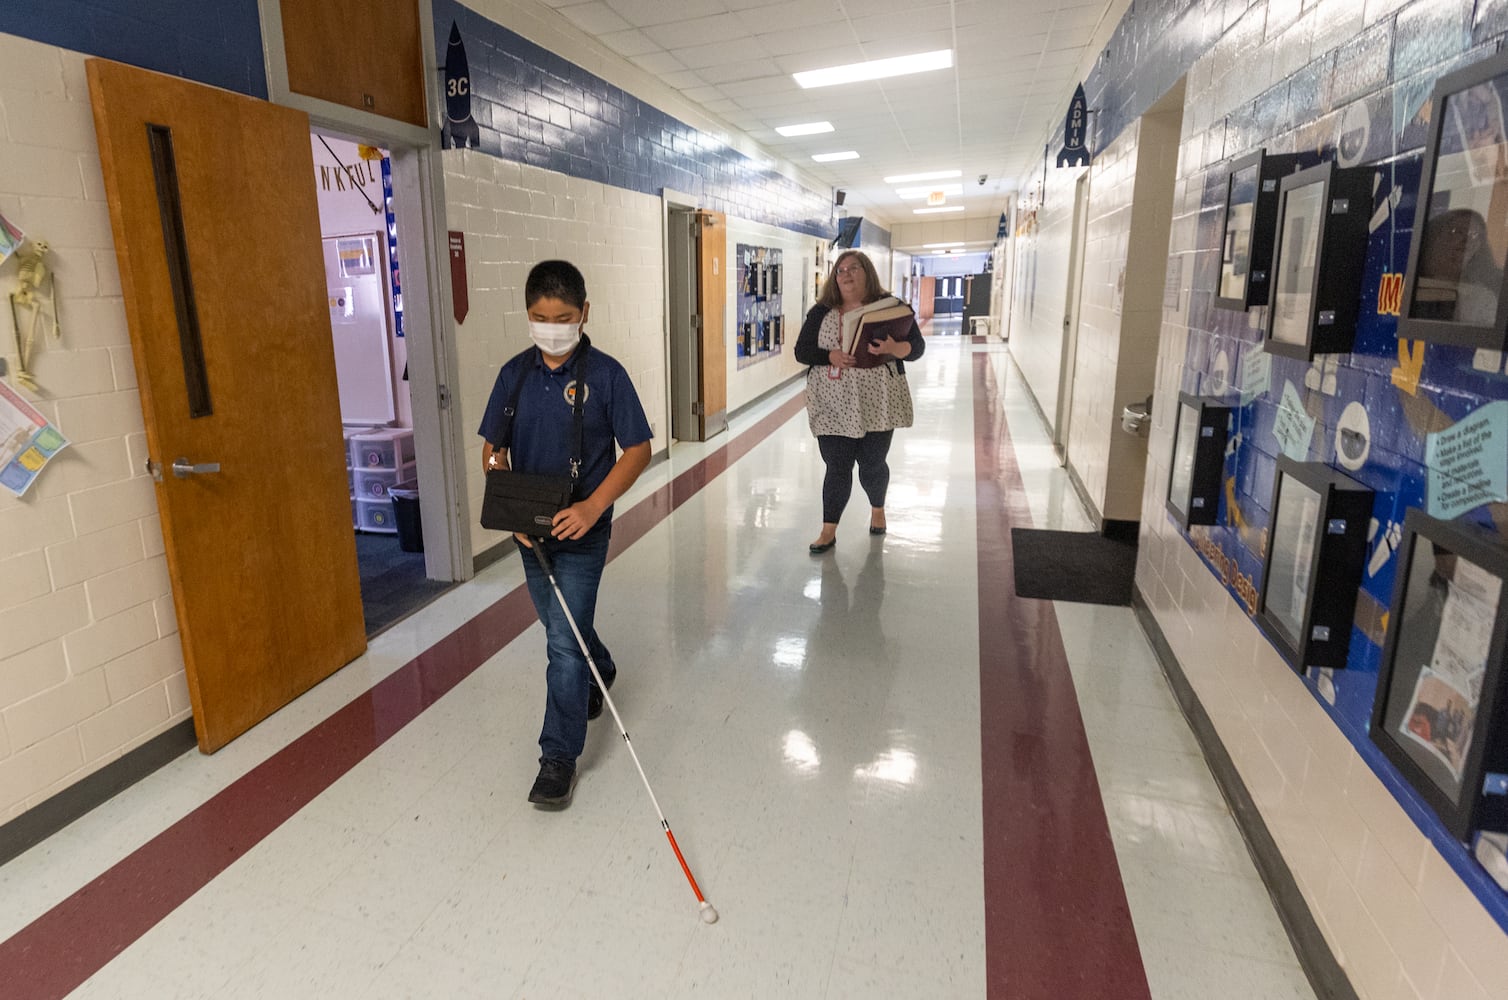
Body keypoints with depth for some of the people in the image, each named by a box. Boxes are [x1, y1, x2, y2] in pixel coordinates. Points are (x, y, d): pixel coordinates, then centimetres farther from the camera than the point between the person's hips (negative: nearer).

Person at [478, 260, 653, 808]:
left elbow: (638, 448, -10)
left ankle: (559, 757, 8)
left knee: (565, 640, -5)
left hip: (582, 527, -5)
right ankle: (600, 674, 53)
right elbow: (493, 450, 5)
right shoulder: (515, 373, 1)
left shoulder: (605, 373, -11)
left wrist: (592, 507, -20)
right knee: (559, 624, 22)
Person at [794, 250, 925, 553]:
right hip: (832, 405, 1)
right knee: (837, 467, 1)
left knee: (872, 465, 10)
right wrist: (831, 356, -17)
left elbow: (917, 347, -2)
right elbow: (801, 351, 2)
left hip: (876, 402, -1)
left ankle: (877, 509, 39)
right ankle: (829, 531, 10)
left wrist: (894, 347, -25)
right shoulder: (821, 312, 5)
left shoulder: (891, 306, 0)